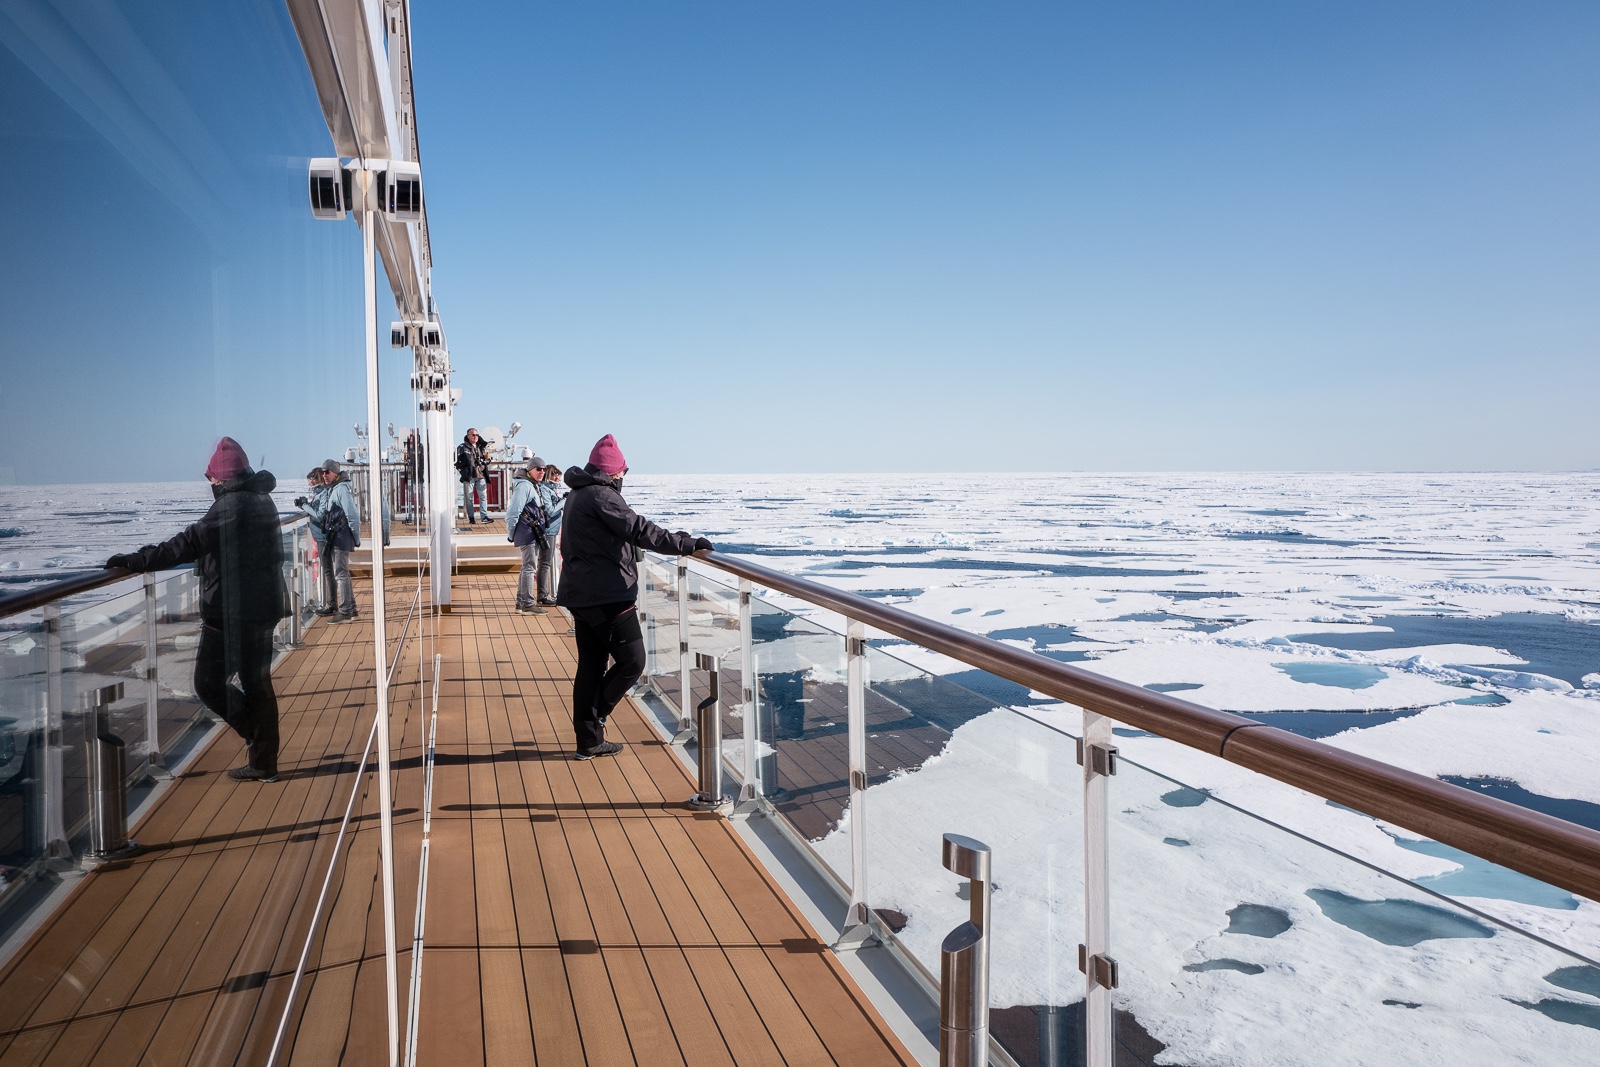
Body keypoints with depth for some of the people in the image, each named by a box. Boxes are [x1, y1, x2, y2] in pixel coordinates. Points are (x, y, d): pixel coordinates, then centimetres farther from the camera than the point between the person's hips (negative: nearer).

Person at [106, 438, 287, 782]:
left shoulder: (231, 505, -17)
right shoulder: (261, 499, 13)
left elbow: (189, 544, -26)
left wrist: (135, 560, -23)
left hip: (231, 613, -9)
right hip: (263, 607, 9)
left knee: (209, 683, 1)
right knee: (257, 684, 13)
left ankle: (259, 743, 0)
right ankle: (264, 763, 18)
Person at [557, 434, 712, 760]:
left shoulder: (578, 495, 18)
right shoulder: (601, 495, -13)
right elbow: (638, 530, -20)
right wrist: (687, 544, -17)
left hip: (581, 594, 11)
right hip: (607, 595, -11)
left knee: (591, 664, 13)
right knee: (632, 660, -2)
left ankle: (589, 740, 17)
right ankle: (594, 718, 4)